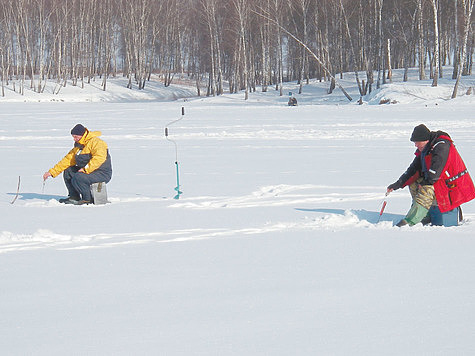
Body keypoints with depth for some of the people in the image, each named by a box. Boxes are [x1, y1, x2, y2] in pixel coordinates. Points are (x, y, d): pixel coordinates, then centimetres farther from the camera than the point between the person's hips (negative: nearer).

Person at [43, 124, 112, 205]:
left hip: (102, 174, -10)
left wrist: (85, 169, -33)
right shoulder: (78, 146, 14)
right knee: (67, 172, 5)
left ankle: (88, 199, -9)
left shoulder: (95, 142, -16)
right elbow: (67, 160, 14)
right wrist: (52, 172, 9)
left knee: (77, 178, -28)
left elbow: (99, 158, -31)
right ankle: (74, 197, 10)